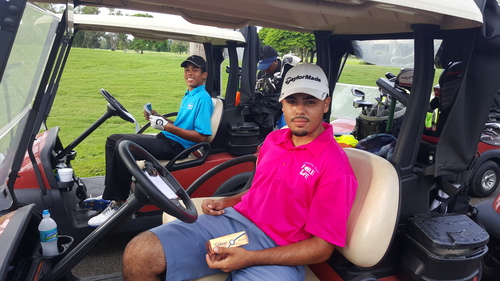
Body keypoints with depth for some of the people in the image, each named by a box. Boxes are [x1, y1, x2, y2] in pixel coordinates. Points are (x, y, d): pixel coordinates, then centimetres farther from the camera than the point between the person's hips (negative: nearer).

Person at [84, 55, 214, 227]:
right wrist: (158, 117, 7)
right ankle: (109, 196, 8)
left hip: (177, 146, -10)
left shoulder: (203, 99, -12)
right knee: (113, 140, 8)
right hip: (166, 139, 10)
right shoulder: (188, 95, 19)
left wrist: (166, 125, -20)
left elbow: (201, 136, -20)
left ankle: (117, 203, -16)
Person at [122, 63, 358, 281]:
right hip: (234, 219, 6)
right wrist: (226, 202, 6)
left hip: (276, 253, -5)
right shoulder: (274, 139, 10)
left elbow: (322, 247, -12)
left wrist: (249, 258, -19)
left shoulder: (335, 166, -12)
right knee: (139, 253, -13)